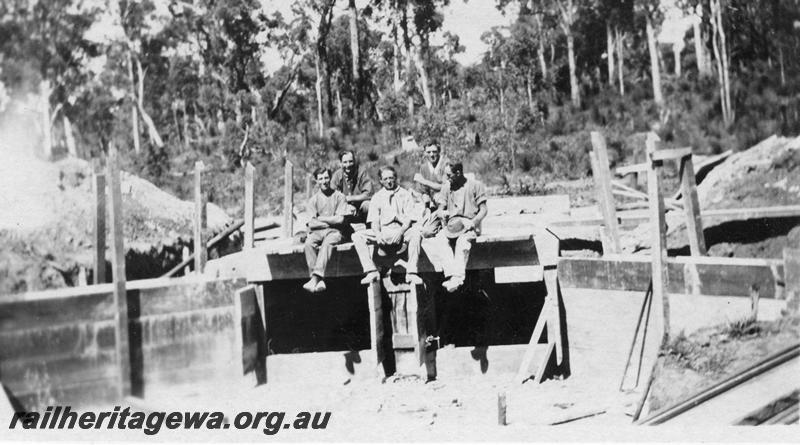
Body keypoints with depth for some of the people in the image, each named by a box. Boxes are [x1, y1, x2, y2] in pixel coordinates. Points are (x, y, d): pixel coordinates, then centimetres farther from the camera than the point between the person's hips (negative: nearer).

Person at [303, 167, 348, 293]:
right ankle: (319, 281, -39)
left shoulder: (339, 197, 8)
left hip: (334, 232, -2)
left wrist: (320, 218, 2)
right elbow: (312, 224, 3)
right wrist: (331, 221, -3)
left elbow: (339, 219, -3)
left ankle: (315, 277, -47)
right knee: (309, 243, -31)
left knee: (327, 243, -36)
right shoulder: (313, 199, 13)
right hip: (317, 232, 2)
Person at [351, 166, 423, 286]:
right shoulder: (377, 197, 17)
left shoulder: (405, 195, 11)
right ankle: (371, 272, -26)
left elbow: (409, 219, 1)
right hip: (382, 232, 2)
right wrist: (378, 234, -15)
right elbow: (374, 220, 7)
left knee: (415, 232, -36)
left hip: (401, 230, -2)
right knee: (357, 236, -21)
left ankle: (411, 273, -33)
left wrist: (400, 232, -20)